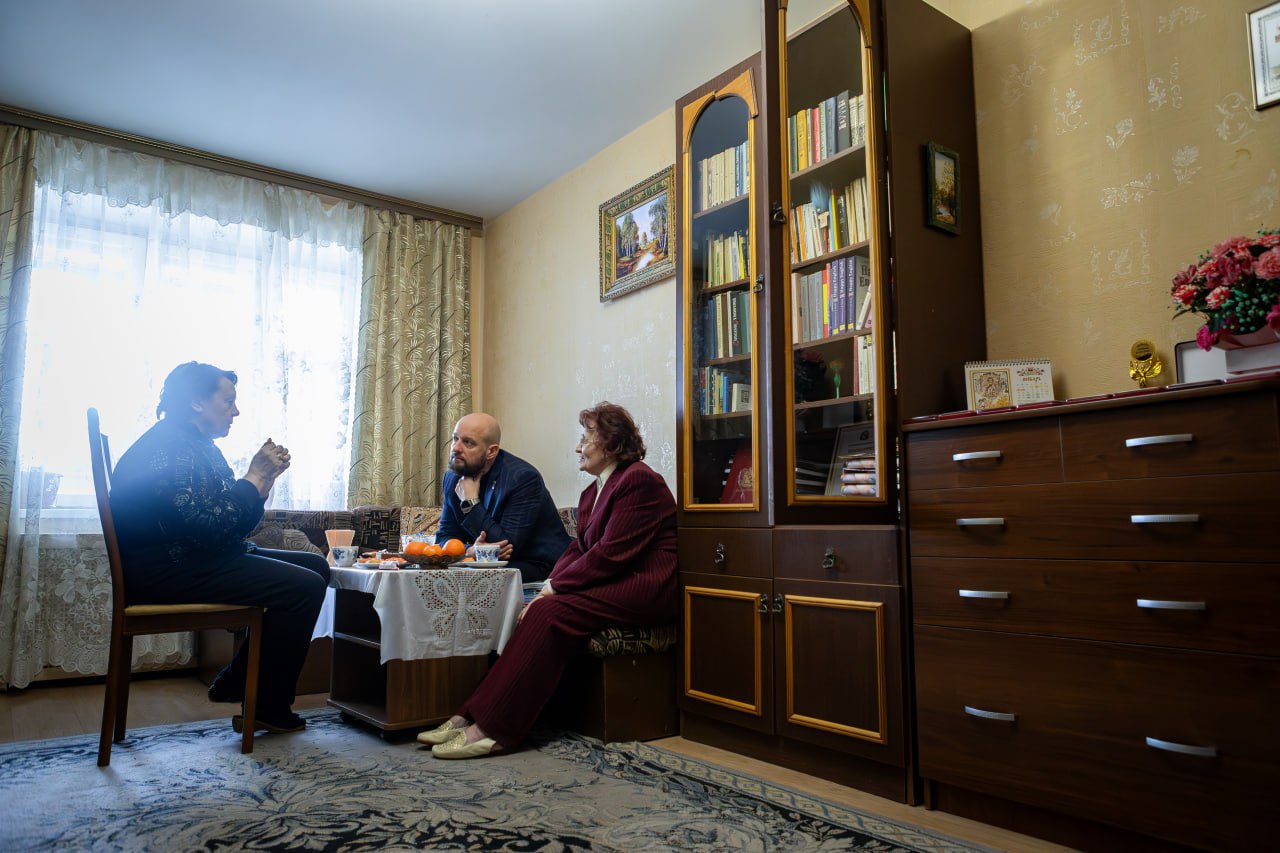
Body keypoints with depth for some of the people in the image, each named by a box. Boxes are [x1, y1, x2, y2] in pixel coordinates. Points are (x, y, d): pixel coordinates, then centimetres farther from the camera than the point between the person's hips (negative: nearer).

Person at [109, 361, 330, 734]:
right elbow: (205, 527, -27)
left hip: (193, 559, 11)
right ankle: (269, 708, -5)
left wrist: (264, 478, 1)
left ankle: (235, 680, 11)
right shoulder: (168, 448, -17)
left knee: (315, 566, 7)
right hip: (163, 571, -11)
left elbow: (236, 521, 15)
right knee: (304, 587, -19)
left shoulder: (199, 446, 16)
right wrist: (255, 476, -17)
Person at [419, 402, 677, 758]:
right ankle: (471, 717, -18)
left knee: (550, 612, -25)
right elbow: (578, 550, 14)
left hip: (643, 590, -9)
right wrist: (549, 587, -5)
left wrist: (553, 588, -15)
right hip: (611, 586, 9)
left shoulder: (639, 481, -12)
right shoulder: (592, 492, 19)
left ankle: (491, 728, -23)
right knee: (536, 609, -14)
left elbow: (610, 555, -18)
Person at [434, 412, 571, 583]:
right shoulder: (453, 477, 5)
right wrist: (470, 550, -19)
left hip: (537, 566, -7)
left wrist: (471, 503, -20)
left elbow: (508, 546, -22)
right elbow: (444, 537, 4)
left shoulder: (523, 478, -18)